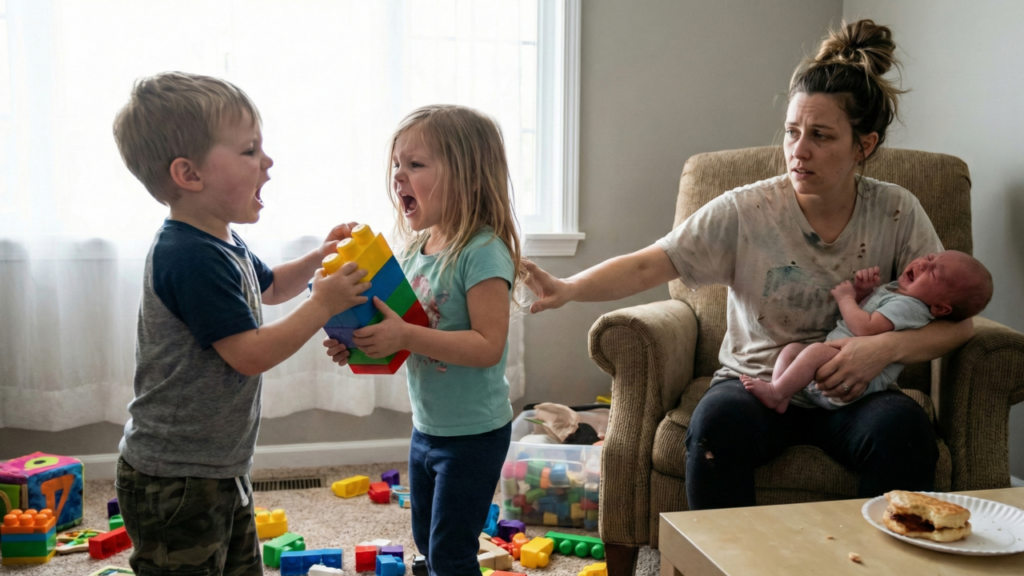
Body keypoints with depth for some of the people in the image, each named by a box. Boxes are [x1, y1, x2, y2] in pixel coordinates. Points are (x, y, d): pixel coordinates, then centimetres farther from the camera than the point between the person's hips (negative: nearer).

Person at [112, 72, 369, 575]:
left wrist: (318, 259, 9)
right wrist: (324, 304, -20)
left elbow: (268, 288, 26)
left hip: (220, 468, 10)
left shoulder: (223, 244, 7)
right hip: (174, 481, -10)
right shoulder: (193, 259, -26)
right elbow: (251, 354, -28)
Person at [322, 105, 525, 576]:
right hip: (426, 428, 8)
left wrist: (405, 336, -33)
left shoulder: (483, 253, -22)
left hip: (474, 434, -8)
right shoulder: (416, 249, 3)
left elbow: (488, 346, -29)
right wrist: (359, 342, -6)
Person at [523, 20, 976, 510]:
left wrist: (889, 346, -20)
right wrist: (568, 289, -33)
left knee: (903, 426, -31)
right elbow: (646, 267, -15)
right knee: (719, 419, -33)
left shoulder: (896, 213, -2)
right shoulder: (746, 211, -8)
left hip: (852, 395, 2)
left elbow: (957, 322, 0)